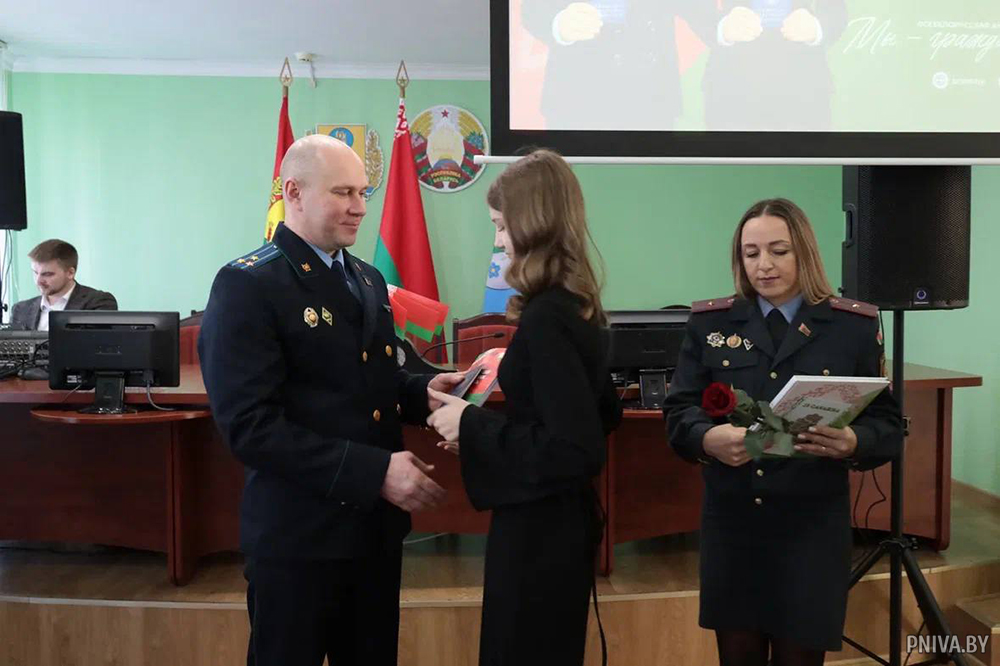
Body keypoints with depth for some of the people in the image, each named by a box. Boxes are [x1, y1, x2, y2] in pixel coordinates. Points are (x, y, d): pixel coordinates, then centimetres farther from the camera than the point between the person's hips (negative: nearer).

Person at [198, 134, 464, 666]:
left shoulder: (368, 280, 12)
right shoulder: (248, 286, -15)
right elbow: (250, 426, -22)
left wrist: (422, 392, -2)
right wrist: (374, 471, -25)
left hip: (375, 524, 8)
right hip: (299, 535, -7)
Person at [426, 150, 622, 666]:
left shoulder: (546, 318, -23)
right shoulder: (577, 305, 4)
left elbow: (576, 451, -27)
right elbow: (601, 416, 14)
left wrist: (472, 428, -18)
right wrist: (484, 426, 10)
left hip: (537, 531, -9)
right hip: (563, 520, 9)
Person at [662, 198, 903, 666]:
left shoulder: (854, 326, 2)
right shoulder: (710, 322, 5)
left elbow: (889, 427, 0)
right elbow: (678, 411, -1)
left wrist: (852, 443, -22)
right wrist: (709, 438, -23)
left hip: (813, 527, -1)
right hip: (731, 523, 1)